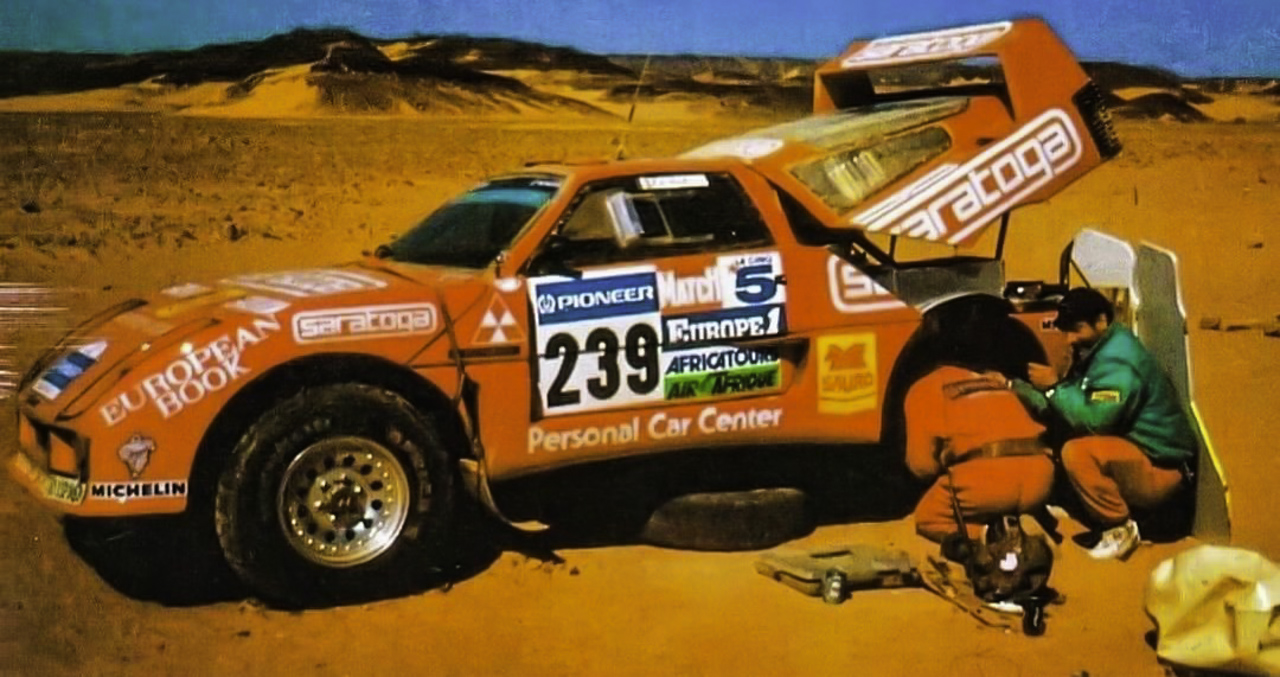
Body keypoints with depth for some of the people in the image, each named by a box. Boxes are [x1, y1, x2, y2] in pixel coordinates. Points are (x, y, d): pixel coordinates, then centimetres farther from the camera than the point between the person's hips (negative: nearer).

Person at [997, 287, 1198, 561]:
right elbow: (1064, 408, 12)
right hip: (1132, 458, 10)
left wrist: (1054, 386, -18)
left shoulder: (1118, 358, -21)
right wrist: (1010, 385, 3)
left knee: (1076, 452, -30)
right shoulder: (1095, 351, 10)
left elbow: (1093, 420, -29)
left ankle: (1121, 529, -11)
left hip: (1159, 469, -10)